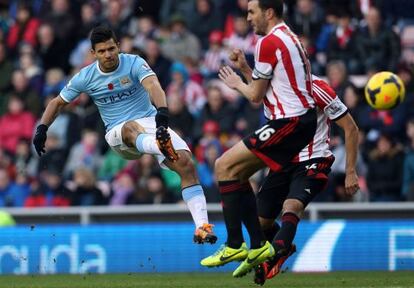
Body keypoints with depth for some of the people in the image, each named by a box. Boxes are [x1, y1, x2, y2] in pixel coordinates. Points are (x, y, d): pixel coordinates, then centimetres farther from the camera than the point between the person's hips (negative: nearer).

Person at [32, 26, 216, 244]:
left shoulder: (134, 63, -7)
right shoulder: (85, 77, 1)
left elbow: (153, 86, -26)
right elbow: (58, 102, 15)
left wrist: (162, 112, -45)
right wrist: (42, 129, 1)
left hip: (151, 122, 1)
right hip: (117, 134, -1)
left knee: (186, 163, -23)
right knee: (131, 128, -40)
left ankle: (202, 226, -28)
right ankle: (161, 147, -79)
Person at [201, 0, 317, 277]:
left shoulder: (270, 42, -13)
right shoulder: (289, 38, 19)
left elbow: (256, 95, -9)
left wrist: (237, 84, 10)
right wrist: (246, 70, 14)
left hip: (289, 123, -10)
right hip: (304, 118, 10)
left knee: (225, 166, -7)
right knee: (237, 172, 13)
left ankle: (234, 245, -8)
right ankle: (258, 245, 11)